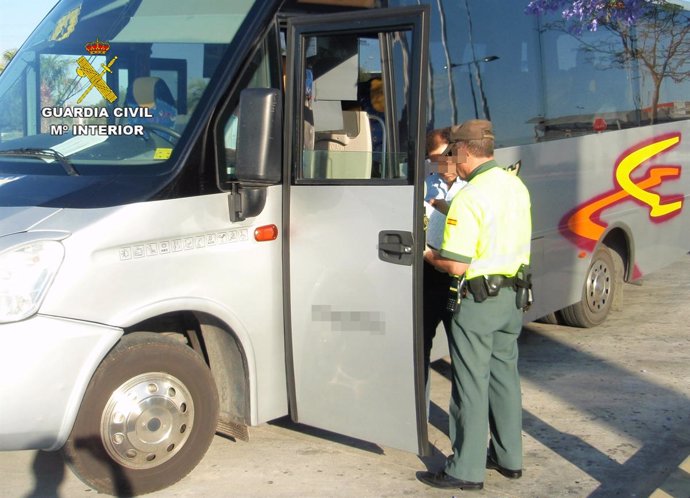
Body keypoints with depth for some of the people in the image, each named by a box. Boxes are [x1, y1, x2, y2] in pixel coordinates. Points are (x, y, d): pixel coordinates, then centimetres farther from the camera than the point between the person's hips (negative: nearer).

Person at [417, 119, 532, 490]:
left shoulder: (469, 198, -20)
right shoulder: (516, 186, 5)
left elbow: (456, 265, -23)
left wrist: (426, 254, -3)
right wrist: (447, 210, 20)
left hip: (478, 299, -8)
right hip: (513, 296, 8)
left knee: (471, 384, 0)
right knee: (504, 376, 18)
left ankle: (466, 470, 9)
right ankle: (509, 457, 29)